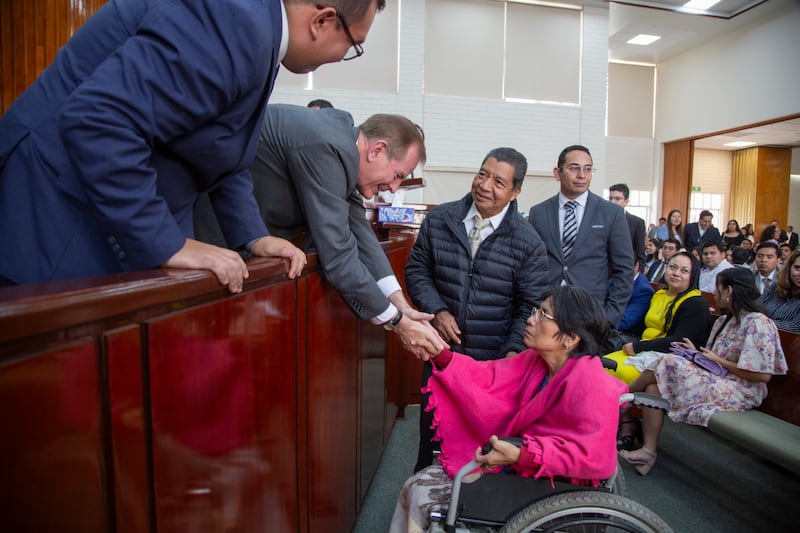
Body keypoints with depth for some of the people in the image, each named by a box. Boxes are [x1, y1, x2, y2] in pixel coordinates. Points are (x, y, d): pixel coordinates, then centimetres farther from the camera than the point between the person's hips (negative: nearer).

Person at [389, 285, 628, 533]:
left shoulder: (588, 384, -26)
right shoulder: (536, 360, -1)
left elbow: (593, 456, -29)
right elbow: (487, 378, -4)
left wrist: (520, 456, -37)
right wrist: (441, 354, -18)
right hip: (516, 464, 7)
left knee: (425, 496, -6)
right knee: (416, 487, 4)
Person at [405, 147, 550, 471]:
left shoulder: (528, 243, -9)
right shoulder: (439, 220, -3)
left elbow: (532, 307, -6)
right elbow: (417, 270, 3)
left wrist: (512, 353, -17)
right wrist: (437, 310, -12)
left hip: (494, 362, -2)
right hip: (441, 351, 2)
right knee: (431, 432, 18)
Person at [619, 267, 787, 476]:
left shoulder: (758, 323, -11)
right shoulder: (725, 320, 17)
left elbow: (763, 375, -17)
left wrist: (718, 361, -12)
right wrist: (697, 354, 0)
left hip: (740, 391, -8)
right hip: (715, 381, 8)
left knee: (667, 364, -20)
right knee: (654, 385, -16)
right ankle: (648, 451, -18)